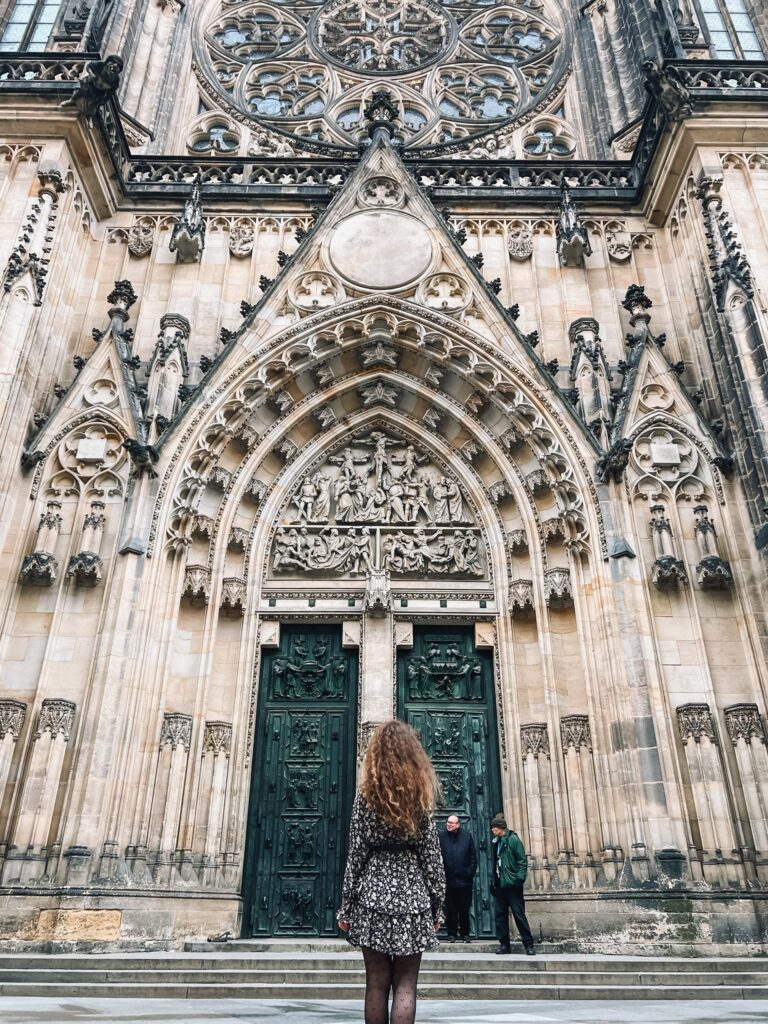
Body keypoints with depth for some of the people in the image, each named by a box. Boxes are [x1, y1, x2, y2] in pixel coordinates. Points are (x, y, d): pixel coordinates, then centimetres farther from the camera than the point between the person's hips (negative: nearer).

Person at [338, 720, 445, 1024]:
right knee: (405, 985, 5)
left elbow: (355, 854, -2)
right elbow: (431, 855, 1)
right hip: (411, 896, 0)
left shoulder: (365, 795, -2)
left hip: (372, 896, 0)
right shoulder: (421, 796, -1)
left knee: (376, 984, 8)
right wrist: (437, 905, 8)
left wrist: (345, 906, 4)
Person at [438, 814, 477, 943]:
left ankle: (465, 933, 20)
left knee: (464, 909, 9)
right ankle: (452, 933, 18)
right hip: (448, 880, -1)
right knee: (450, 909, 7)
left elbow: (473, 856, 3)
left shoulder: (467, 836, 0)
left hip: (464, 880, 1)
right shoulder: (441, 837, -4)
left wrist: (471, 872, -2)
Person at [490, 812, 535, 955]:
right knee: (500, 915, 8)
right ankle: (504, 944, 16)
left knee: (519, 914, -4)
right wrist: (493, 881, 11)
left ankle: (529, 944, 4)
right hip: (499, 884, 7)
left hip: (512, 884, -7)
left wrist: (520, 879, -18)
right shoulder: (496, 842, 14)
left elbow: (522, 860, -11)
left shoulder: (513, 839, -7)